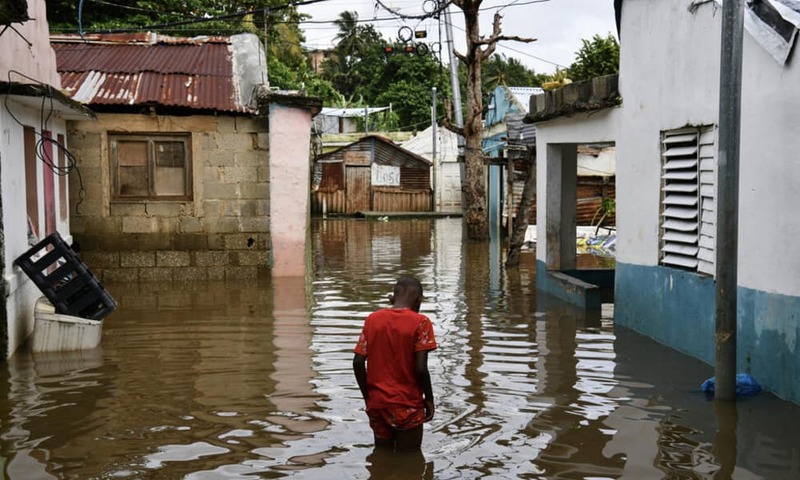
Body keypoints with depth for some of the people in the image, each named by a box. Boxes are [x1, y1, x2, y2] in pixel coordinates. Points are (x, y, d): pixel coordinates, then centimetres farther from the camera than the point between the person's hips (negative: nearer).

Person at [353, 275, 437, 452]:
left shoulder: (372, 319, 1)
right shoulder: (420, 322, -11)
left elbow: (358, 362, -1)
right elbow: (420, 368, -16)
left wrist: (367, 396, 10)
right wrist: (429, 398, -2)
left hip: (377, 403, 4)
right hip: (408, 405, -4)